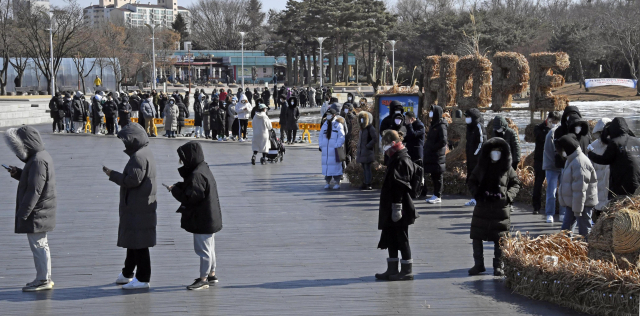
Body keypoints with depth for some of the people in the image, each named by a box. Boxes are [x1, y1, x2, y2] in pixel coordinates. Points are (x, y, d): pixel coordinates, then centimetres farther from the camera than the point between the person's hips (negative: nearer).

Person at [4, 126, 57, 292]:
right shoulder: (43, 156, 11)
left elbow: (34, 190, -24)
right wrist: (18, 173, 7)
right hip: (42, 211, 10)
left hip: (36, 214, -10)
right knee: (41, 245, 18)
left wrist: (22, 214, -22)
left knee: (38, 245, -3)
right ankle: (45, 278, 26)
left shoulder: (38, 161, -21)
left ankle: (43, 280, 2)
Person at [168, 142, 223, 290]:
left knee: (203, 249, -1)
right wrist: (179, 186, 1)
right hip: (210, 218, 10)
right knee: (209, 247, 20)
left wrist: (175, 190, -13)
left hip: (202, 220, -10)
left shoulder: (196, 175, -23)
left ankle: (203, 279, 7)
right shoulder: (204, 169, 8)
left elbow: (192, 197, -27)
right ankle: (211, 274, 32)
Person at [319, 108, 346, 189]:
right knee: (326, 164, 6)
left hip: (335, 149, -6)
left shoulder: (338, 125, -4)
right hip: (326, 148, 6)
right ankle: (328, 182, 14)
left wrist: (337, 146, -16)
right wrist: (321, 145, 7)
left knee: (336, 166, -4)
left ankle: (337, 183, 1)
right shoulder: (325, 124, 13)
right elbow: (321, 136, 18)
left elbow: (341, 137, -8)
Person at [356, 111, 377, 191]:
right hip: (362, 152, 9)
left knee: (367, 168, -7)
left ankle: (368, 185, -5)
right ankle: (365, 183, 18)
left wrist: (367, 146, -16)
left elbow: (375, 139, -18)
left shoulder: (370, 128, -11)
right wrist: (358, 150, 17)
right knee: (364, 168, 12)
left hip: (367, 152, -9)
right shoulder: (362, 128, 16)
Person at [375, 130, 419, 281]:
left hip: (399, 210, -10)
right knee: (390, 239, 14)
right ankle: (392, 270, 21)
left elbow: (400, 186, -22)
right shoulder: (396, 159, 15)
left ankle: (407, 271, 5)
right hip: (391, 209, 10)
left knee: (401, 239, -2)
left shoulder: (401, 160, -17)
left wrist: (397, 207, -24)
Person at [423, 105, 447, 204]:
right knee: (434, 175, 11)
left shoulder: (441, 126, -12)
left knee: (437, 175, -4)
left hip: (437, 155, -9)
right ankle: (436, 195, 16)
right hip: (430, 155, 9)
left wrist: (432, 147, -15)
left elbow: (443, 141, -19)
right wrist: (427, 146, 11)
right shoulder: (433, 125, 16)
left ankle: (437, 196, 1)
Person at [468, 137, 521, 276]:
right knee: (476, 236, 3)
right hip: (482, 206, 2)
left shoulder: (507, 168, 0)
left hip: (501, 207, -2)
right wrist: (477, 193, -4)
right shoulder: (482, 166, 4)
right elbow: (471, 181, 12)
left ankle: (498, 266, 12)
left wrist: (508, 196, -7)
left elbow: (516, 184, 9)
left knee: (499, 239, 2)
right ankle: (478, 264, 14)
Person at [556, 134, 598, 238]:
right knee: (566, 228, 12)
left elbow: (579, 189, -23)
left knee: (584, 231, -3)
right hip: (572, 203, 10)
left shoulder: (579, 163, -21)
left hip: (583, 203, -10)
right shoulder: (571, 160, 14)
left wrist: (577, 210, -22)